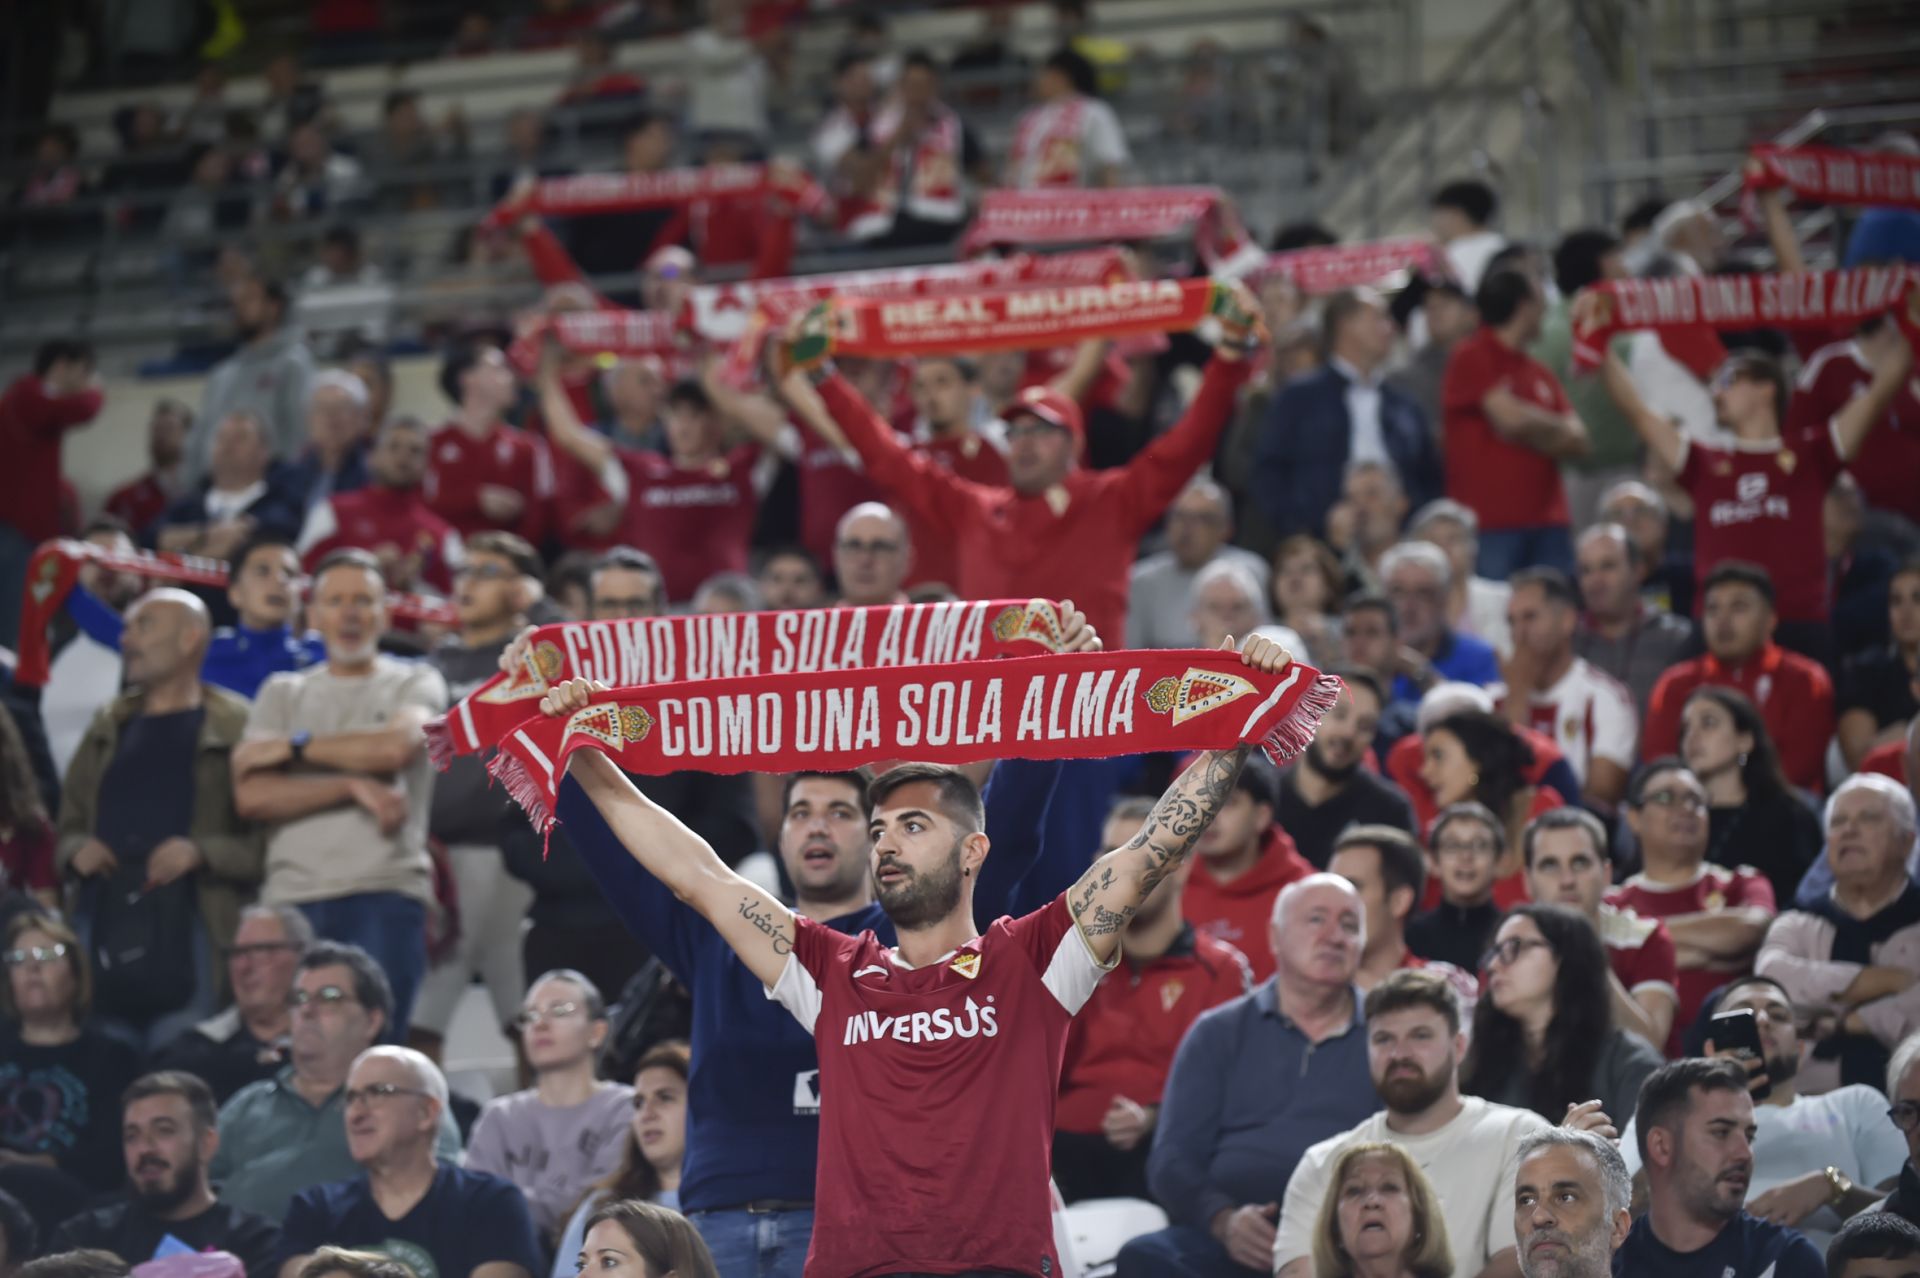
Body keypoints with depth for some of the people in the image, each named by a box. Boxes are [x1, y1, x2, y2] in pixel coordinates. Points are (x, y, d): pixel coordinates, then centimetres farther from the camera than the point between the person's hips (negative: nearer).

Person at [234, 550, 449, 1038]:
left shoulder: (415, 683, 13)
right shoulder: (283, 693, 18)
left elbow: (397, 746, -10)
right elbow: (252, 796, 3)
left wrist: (294, 747, 0)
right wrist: (353, 786, -7)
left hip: (386, 893, -2)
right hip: (291, 895, 2)